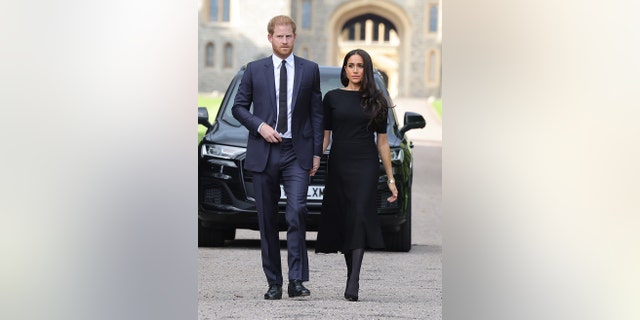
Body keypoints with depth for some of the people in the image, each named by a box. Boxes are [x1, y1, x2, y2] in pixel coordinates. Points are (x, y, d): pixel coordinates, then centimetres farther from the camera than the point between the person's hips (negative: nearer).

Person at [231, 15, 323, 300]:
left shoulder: (310, 70, 7)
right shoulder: (255, 70, 7)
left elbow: (316, 113, 8)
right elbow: (239, 107, 9)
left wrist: (316, 152, 2)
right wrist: (260, 126, -9)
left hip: (297, 153, -1)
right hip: (264, 153, 1)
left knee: (296, 213, -16)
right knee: (267, 221, 4)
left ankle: (297, 280, -15)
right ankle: (274, 284, 10)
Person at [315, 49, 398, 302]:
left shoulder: (376, 101, 7)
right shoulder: (332, 98, 7)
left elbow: (382, 142, 10)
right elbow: (325, 136, 7)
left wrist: (391, 178, 8)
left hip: (366, 167, -1)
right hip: (338, 166, 2)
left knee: (359, 217, -16)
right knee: (343, 221, 4)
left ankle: (353, 283, -23)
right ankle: (352, 275, 17)